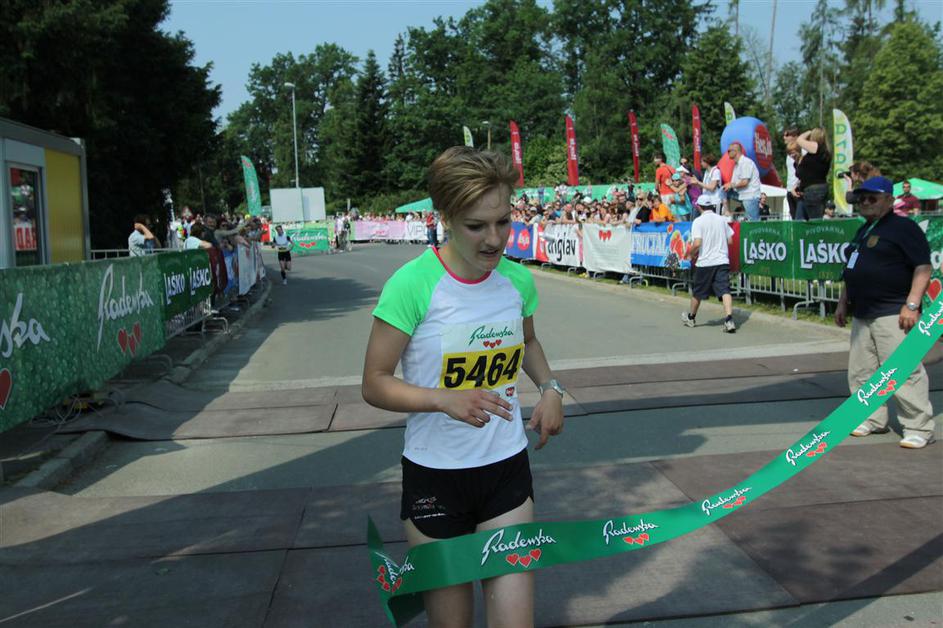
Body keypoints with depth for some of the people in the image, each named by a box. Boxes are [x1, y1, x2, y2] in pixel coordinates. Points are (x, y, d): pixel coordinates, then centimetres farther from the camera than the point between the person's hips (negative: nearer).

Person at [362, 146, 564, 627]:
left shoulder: (518, 279, -2)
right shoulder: (413, 283, -17)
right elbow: (375, 384, -13)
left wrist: (549, 387, 2)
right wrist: (445, 399, -28)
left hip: (507, 468, 3)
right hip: (434, 476, -3)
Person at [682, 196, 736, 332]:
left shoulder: (698, 221, -8)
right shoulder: (722, 219, 6)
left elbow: (697, 243, -18)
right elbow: (730, 241, 10)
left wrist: (689, 255, -1)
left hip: (705, 262, -3)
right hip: (722, 261, 3)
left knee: (698, 292, 14)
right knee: (724, 290, -6)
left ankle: (691, 317, 33)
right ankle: (729, 320, -23)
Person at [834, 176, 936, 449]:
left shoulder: (904, 228, -6)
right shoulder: (863, 231, 20)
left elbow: (923, 268, -13)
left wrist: (912, 305, -21)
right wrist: (843, 303, 23)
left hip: (892, 314, -9)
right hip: (862, 314, 9)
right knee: (861, 371, 11)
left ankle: (918, 428, -2)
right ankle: (873, 419, 24)